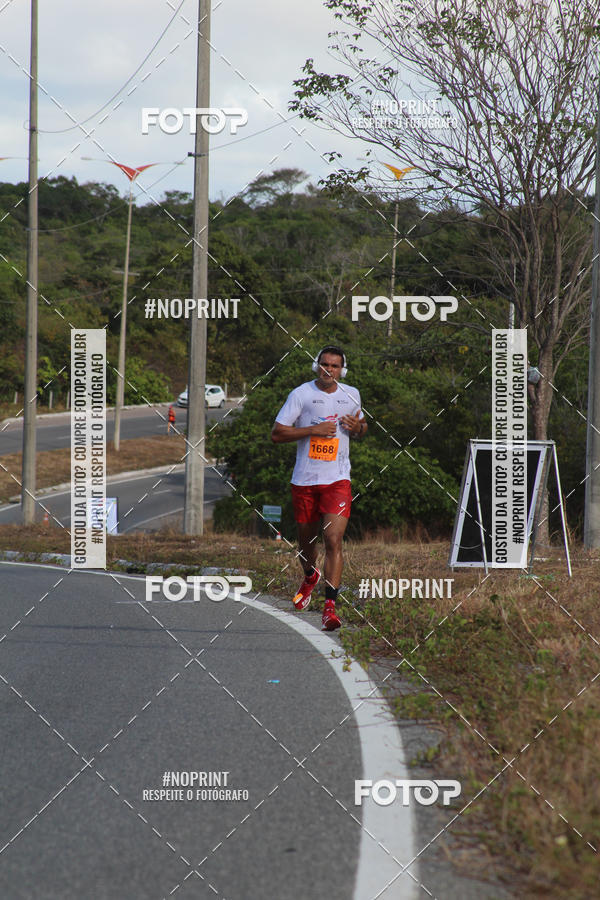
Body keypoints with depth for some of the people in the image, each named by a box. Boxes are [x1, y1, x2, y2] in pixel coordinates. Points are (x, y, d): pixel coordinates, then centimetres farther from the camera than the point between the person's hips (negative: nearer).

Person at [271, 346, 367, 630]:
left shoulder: (351, 395, 8)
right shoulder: (301, 394, -2)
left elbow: (361, 428, 25)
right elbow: (276, 434, -5)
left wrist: (358, 427, -1)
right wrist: (314, 430, -16)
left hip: (337, 480, 0)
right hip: (304, 479, 0)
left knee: (333, 541, -15)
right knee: (306, 539, 14)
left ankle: (330, 606, -17)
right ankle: (310, 577, 48)